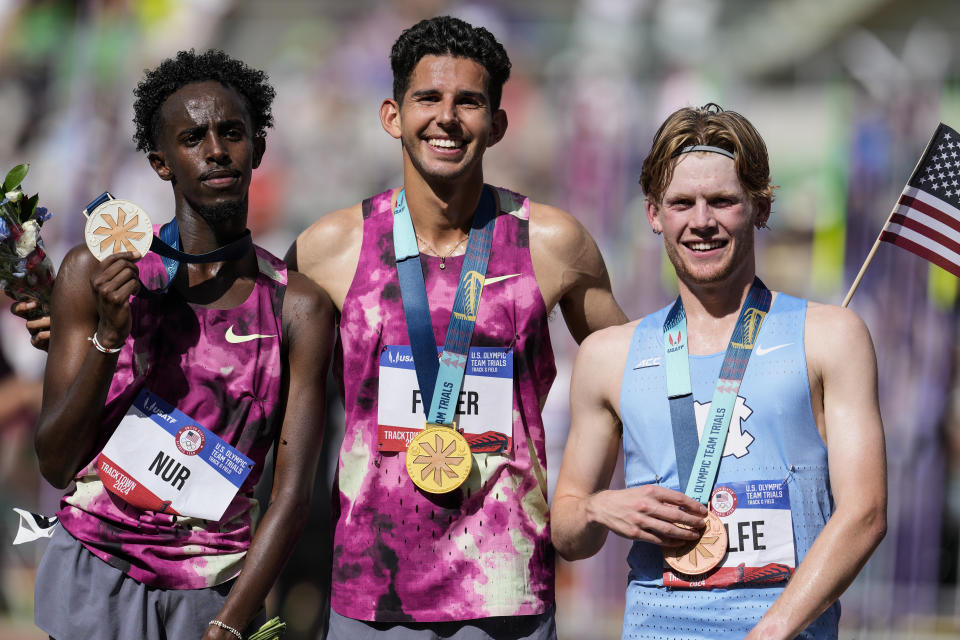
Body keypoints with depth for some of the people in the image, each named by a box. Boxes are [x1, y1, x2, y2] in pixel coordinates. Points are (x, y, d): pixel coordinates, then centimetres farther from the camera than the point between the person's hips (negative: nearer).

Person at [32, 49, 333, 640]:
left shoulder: (299, 308, -2)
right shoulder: (94, 274, -2)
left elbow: (292, 494, -6)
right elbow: (56, 466, -3)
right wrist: (109, 337, -16)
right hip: (95, 582, 0)